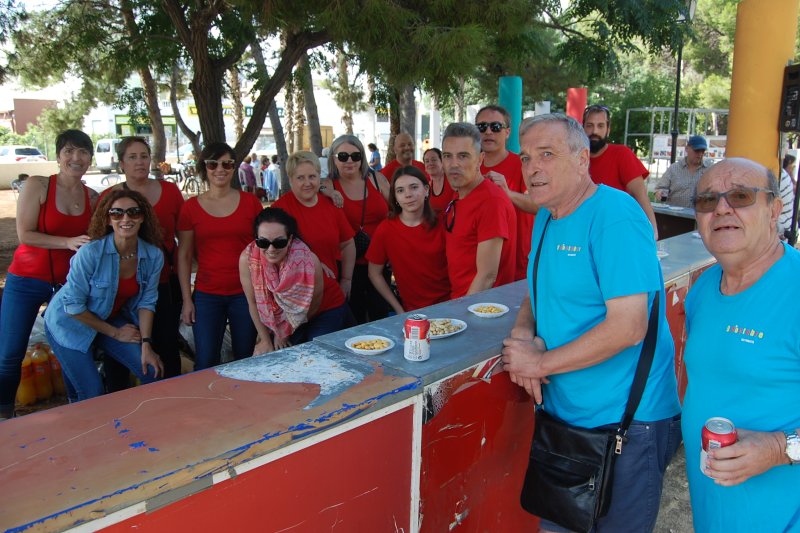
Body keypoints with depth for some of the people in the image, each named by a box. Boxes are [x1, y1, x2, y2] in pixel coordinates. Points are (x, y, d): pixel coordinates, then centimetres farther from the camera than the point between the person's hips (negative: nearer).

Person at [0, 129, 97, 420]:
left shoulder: (93, 197, 2)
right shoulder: (37, 185, -8)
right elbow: (25, 234, -13)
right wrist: (69, 242, -23)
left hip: (69, 282, 3)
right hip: (27, 280, -2)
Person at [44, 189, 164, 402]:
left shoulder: (154, 256, -15)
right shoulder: (90, 253, -29)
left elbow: (146, 301, -6)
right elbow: (73, 306, -21)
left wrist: (146, 344, -13)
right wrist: (114, 333, -13)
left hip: (111, 320, 5)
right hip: (69, 324, -4)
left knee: (152, 371, -5)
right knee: (93, 395, -9)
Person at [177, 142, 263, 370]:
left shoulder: (250, 202, 2)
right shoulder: (191, 207, 3)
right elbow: (184, 256, 6)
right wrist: (186, 299, 2)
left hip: (246, 293, 0)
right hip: (206, 295, 0)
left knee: (247, 362, 8)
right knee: (205, 365, 2)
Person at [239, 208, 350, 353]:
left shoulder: (308, 260, -33)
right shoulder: (247, 258, -27)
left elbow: (313, 306, -15)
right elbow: (254, 303, -13)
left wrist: (284, 332, -4)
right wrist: (266, 341, -6)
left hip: (327, 310, -2)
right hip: (283, 315, 3)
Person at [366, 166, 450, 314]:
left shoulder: (441, 224, -1)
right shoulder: (385, 230, -4)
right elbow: (375, 274, 4)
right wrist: (399, 310, 1)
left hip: (448, 304, 1)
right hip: (412, 311, 0)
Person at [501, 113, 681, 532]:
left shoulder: (615, 216, -20)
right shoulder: (545, 218, 7)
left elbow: (628, 327, -26)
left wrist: (540, 363, -17)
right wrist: (523, 332, -4)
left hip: (624, 422, -8)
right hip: (563, 415, 8)